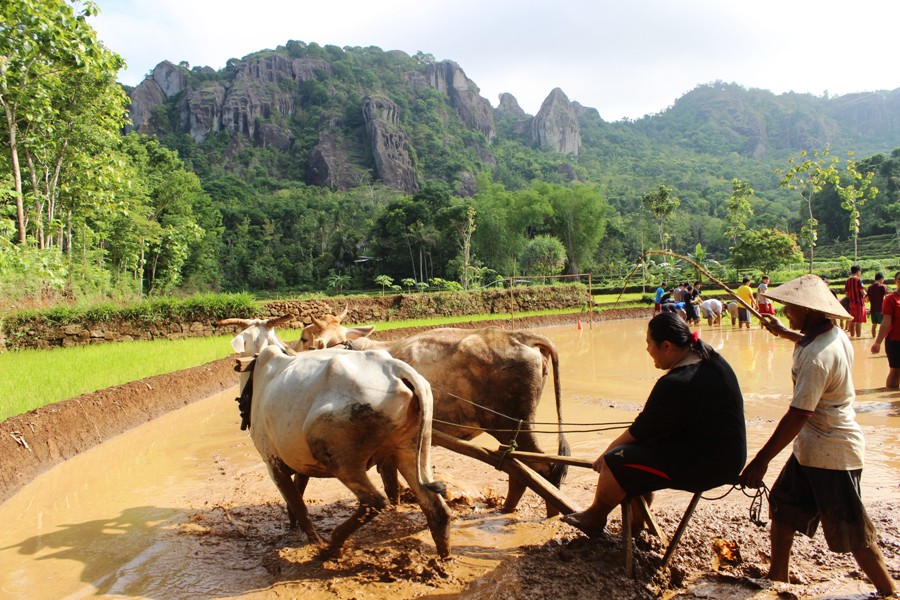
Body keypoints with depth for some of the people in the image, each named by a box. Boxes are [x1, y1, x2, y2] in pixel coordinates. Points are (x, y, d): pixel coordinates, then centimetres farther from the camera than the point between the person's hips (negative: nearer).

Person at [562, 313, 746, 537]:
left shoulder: (675, 384, -25)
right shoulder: (711, 358, 3)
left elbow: (639, 432, -14)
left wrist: (606, 454, 0)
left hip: (704, 465, -10)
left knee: (615, 462, -7)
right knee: (640, 448, 19)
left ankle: (595, 517, 18)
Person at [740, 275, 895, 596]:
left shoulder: (817, 356, -28)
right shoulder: (836, 335, 1)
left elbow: (798, 415, -30)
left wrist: (761, 460, -26)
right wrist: (784, 332, 43)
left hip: (832, 455, -10)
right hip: (812, 448, 10)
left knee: (852, 534, 5)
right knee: (782, 506, 17)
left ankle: (888, 591, 22)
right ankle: (777, 579, 29)